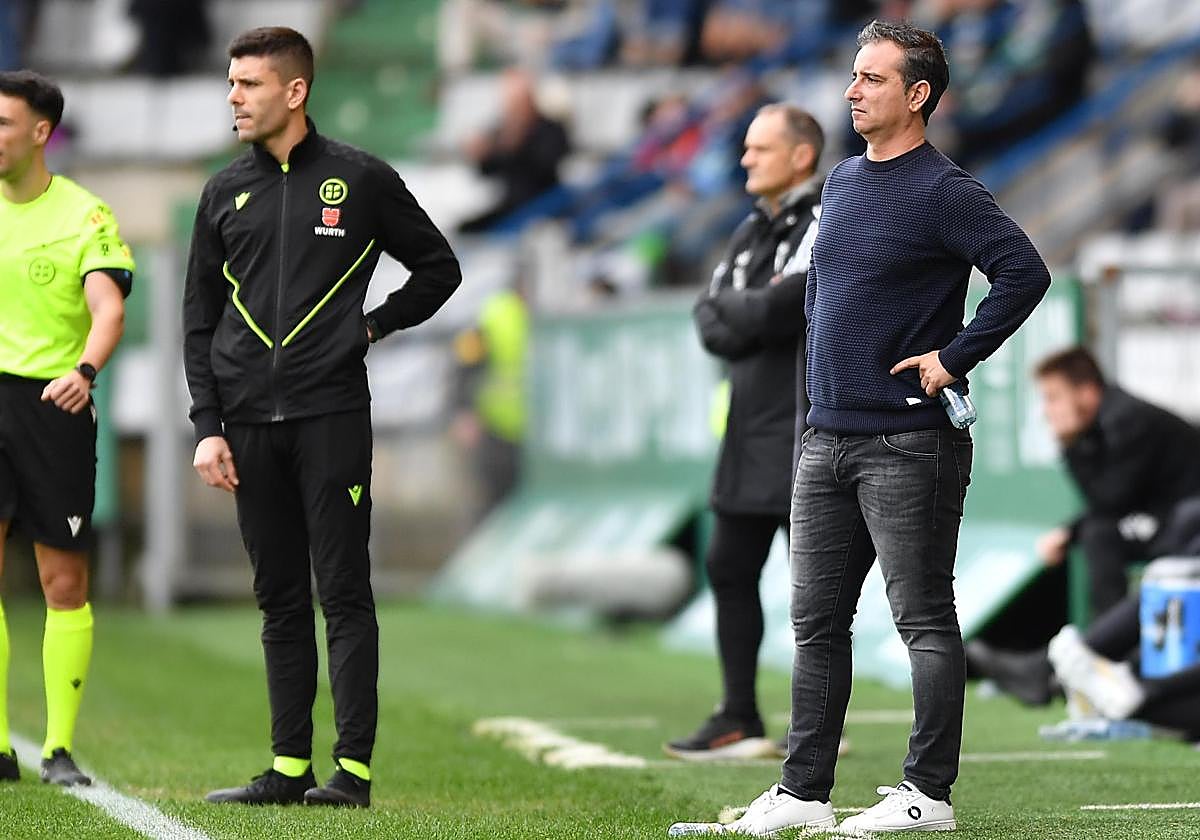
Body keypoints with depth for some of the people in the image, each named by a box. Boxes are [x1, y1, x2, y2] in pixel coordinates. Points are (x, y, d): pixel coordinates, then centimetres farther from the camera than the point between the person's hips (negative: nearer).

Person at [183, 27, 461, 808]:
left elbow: (439, 268, 11)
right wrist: (207, 427, 3)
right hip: (248, 420, 4)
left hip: (332, 413, -4)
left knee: (344, 591, -4)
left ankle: (354, 765, -3)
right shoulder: (225, 193, 11)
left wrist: (374, 326, -1)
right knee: (280, 598, 7)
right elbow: (200, 322, 12)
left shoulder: (361, 180, 1)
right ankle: (289, 766, 11)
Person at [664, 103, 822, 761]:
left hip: (806, 434, -9)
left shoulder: (826, 225, -9)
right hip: (751, 431, 9)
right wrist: (750, 314, -11)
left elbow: (776, 313, -21)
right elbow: (712, 325, 9)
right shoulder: (751, 232, 17)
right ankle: (739, 721, 12)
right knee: (730, 567, 8)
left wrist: (730, 304, -3)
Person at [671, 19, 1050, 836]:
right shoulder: (842, 181, 14)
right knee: (817, 622, 10)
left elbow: (1025, 272, -21)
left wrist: (955, 356, -17)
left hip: (909, 442, -8)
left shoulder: (944, 191, -11)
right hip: (827, 437, 8)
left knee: (925, 620, -2)